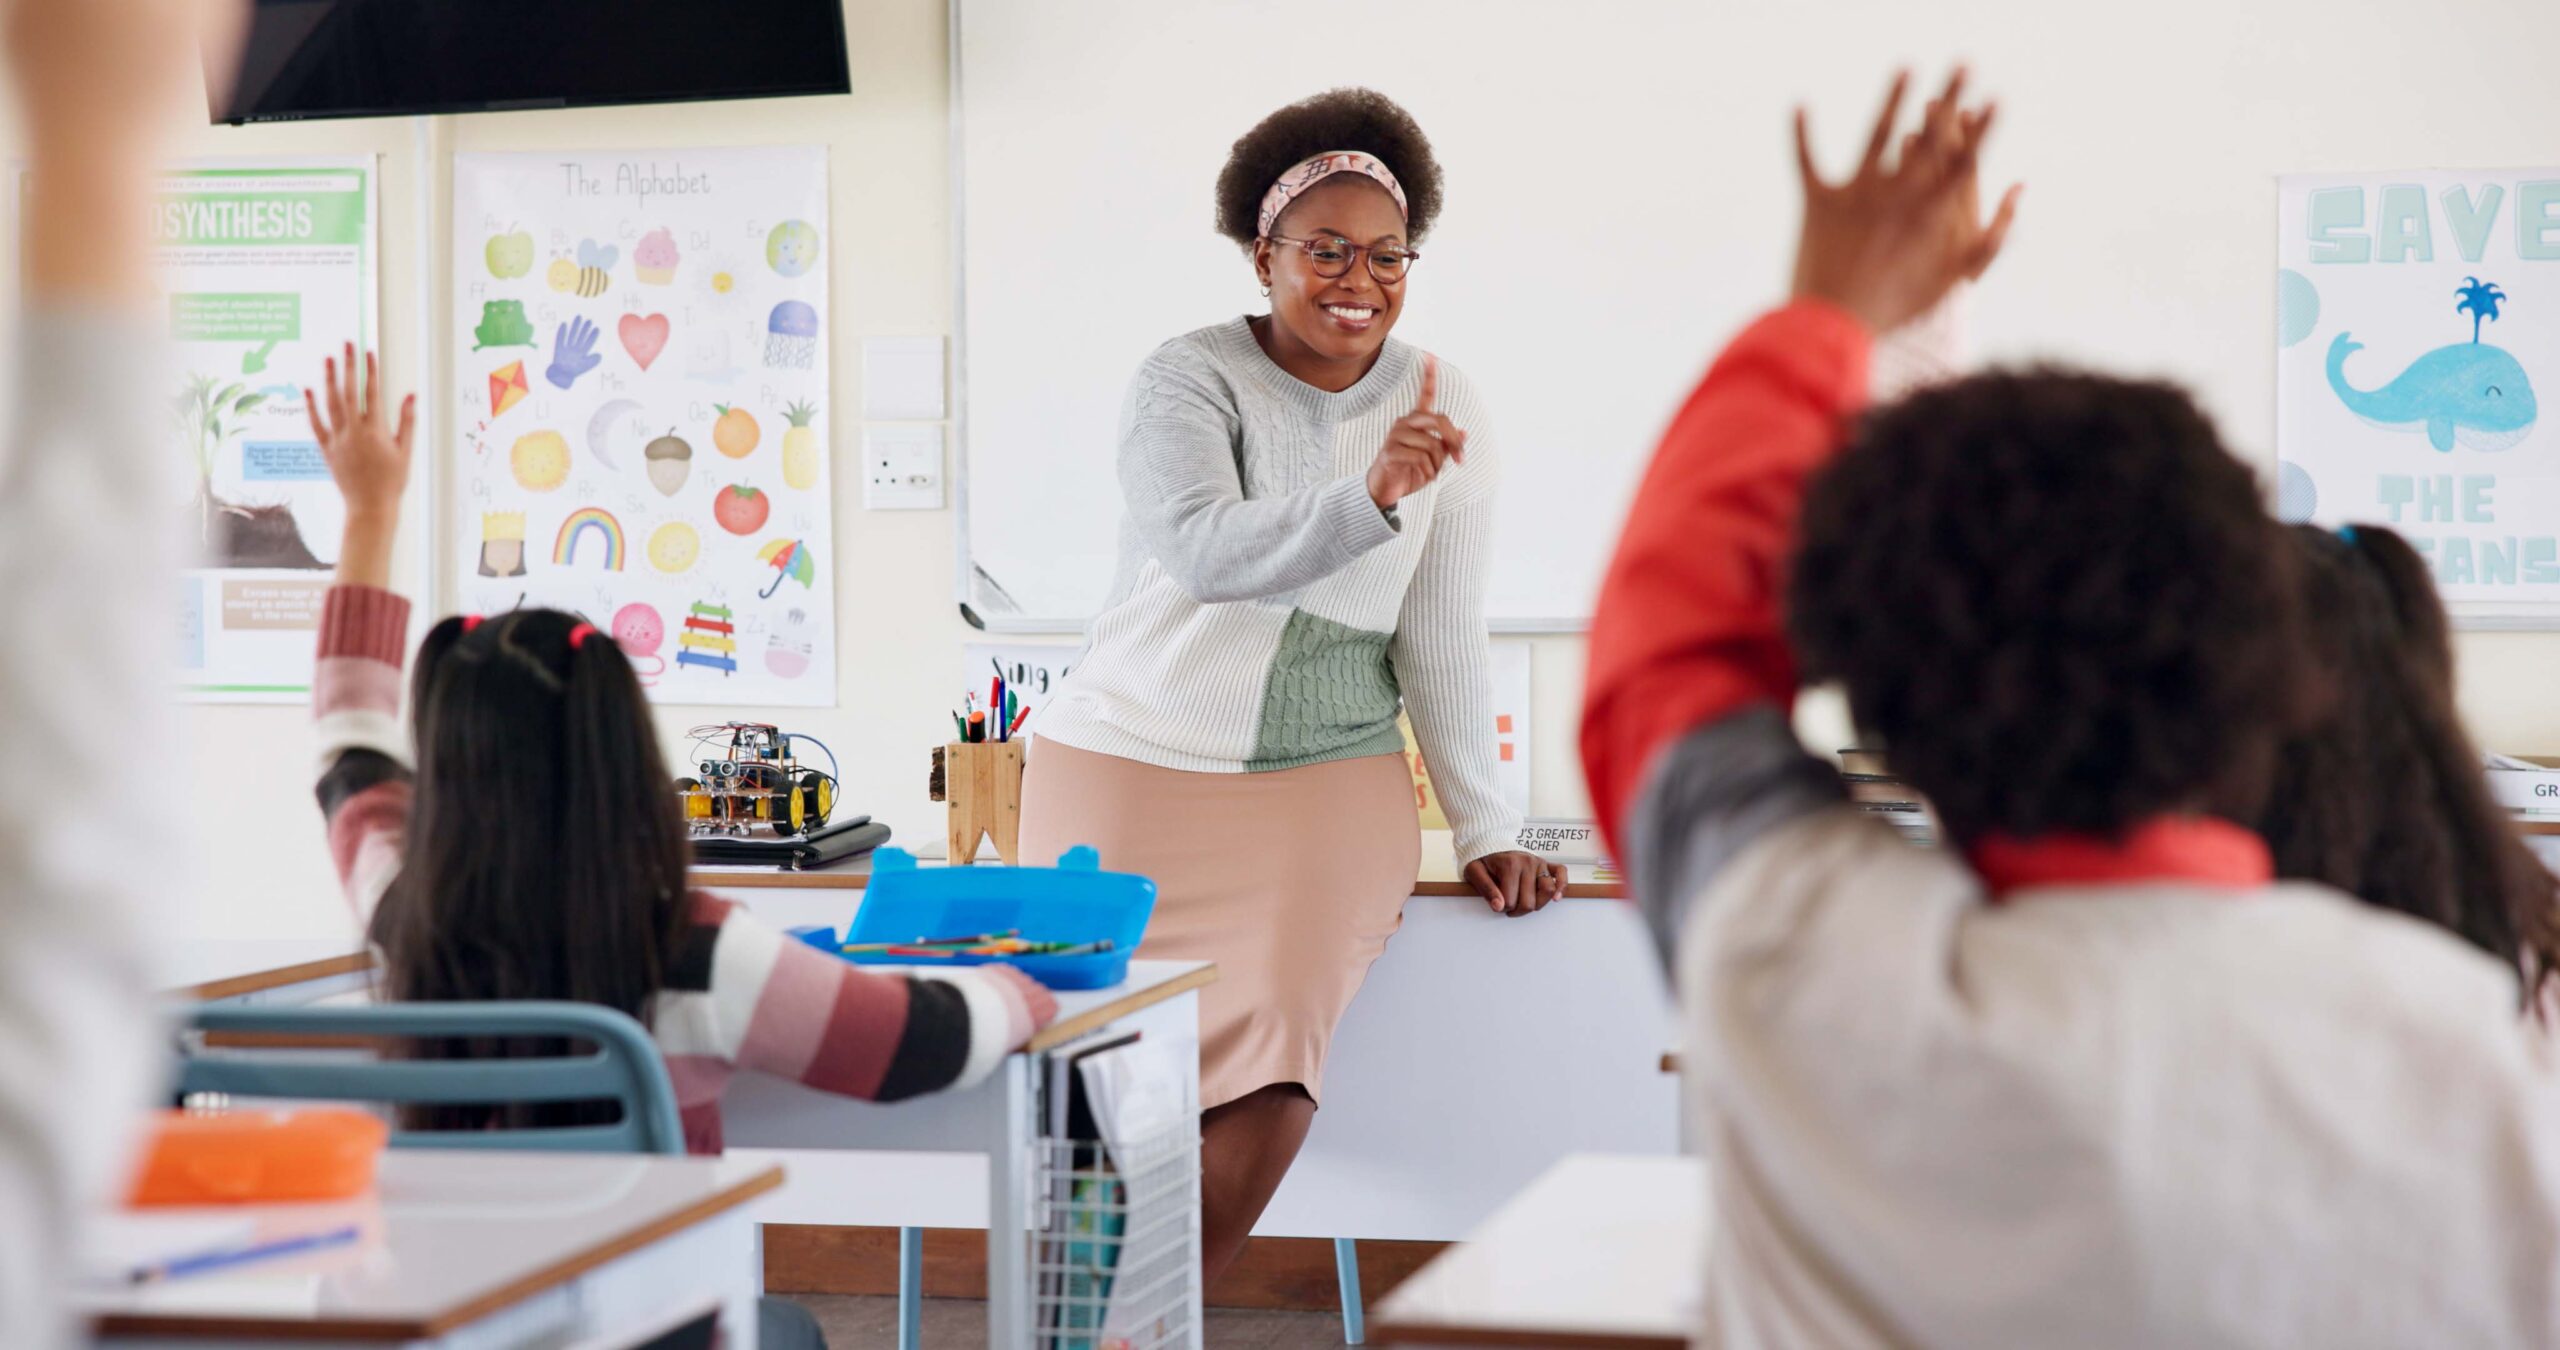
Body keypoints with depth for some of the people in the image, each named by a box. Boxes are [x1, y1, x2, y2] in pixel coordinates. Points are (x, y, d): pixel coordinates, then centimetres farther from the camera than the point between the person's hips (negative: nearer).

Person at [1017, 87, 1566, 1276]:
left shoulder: (1444, 410, 1)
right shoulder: (1186, 382, -7)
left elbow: (1442, 641, 5)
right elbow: (1207, 552, -26)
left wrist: (1487, 831, 2)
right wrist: (1369, 497, -42)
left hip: (1327, 772, 1)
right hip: (1133, 763, -1)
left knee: (1267, 1061, -19)